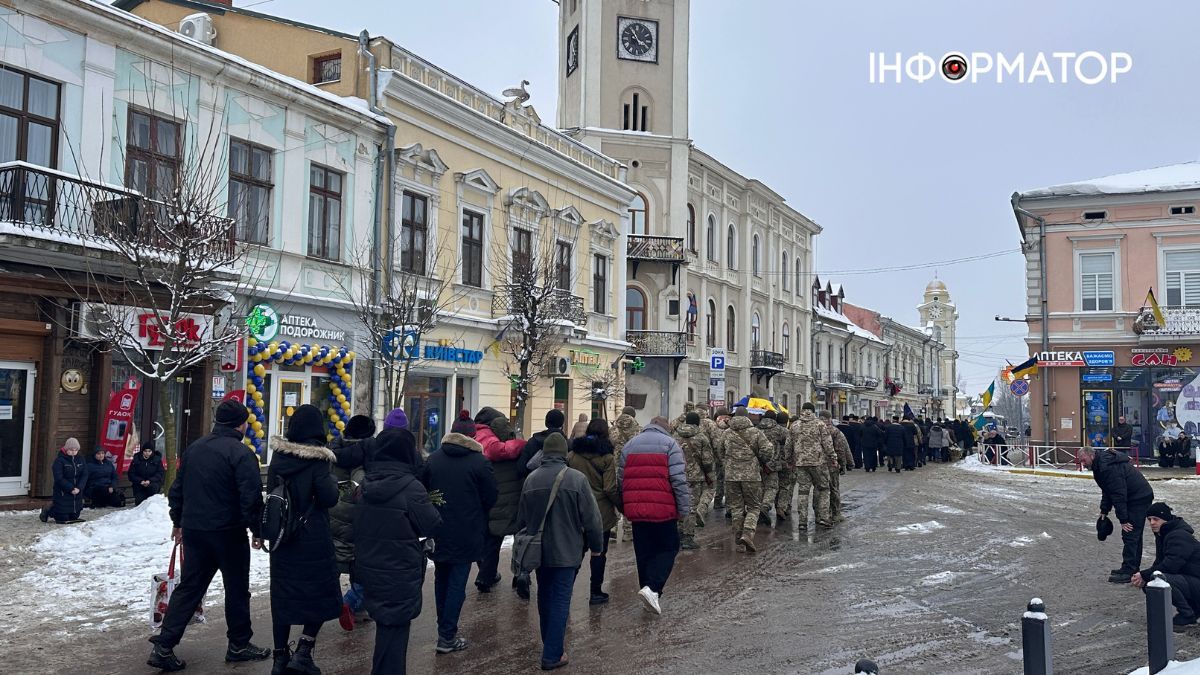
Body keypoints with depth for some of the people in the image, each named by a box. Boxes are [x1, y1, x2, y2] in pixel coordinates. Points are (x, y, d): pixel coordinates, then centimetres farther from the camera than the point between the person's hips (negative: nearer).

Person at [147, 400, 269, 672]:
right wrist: (257, 530, -6)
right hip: (228, 533, -6)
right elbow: (251, 497, -17)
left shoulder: (194, 449, 9)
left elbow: (177, 489, 16)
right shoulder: (241, 454, -14)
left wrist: (178, 522, 26)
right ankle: (239, 645, 18)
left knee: (189, 587, 12)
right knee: (236, 588, 8)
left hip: (194, 530, 6)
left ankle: (163, 647, 7)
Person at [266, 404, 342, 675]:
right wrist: (332, 479, 1)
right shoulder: (316, 458, -15)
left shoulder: (278, 455, 4)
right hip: (314, 539, -5)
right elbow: (329, 497, -17)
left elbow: (271, 491, 14)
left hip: (282, 536, 5)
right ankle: (303, 651, -1)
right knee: (321, 592, 8)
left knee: (282, 593, 12)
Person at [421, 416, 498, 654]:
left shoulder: (433, 459, 0)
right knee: (457, 583, 2)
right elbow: (490, 498, -6)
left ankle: (443, 629, 27)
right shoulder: (479, 461, -13)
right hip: (466, 533, -5)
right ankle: (447, 636, 3)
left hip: (438, 531, 5)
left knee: (441, 580, 18)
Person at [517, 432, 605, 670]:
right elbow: (591, 518, -11)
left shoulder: (531, 479, -1)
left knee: (545, 597, 19)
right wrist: (597, 545, 4)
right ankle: (552, 655, 1)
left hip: (538, 551, 4)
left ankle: (549, 643, 33)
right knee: (560, 601, 1)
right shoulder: (577, 479, -14)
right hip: (566, 551, -4)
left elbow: (522, 517, 8)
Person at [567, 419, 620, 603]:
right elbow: (610, 489, -13)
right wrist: (622, 505, 0)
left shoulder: (572, 454, 1)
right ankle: (596, 592, 14)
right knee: (599, 552, 8)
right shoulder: (607, 457, -11)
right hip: (602, 511, -3)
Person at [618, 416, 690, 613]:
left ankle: (650, 596, 19)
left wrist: (626, 506, 20)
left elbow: (621, 479, 14)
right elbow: (679, 480, -10)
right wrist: (684, 508, -5)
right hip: (662, 509, -5)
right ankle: (652, 588, -10)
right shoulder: (669, 444, -3)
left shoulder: (629, 445, 13)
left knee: (644, 553, 14)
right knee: (668, 548, 7)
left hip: (635, 510, 5)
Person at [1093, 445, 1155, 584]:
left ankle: (1128, 572, -6)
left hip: (1139, 498, -11)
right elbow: (1107, 490, 17)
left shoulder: (1108, 467, -26)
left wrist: (1123, 519, -21)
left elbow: (1118, 494, -25)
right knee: (1134, 534, 17)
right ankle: (1133, 568, 25)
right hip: (1141, 496, 11)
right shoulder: (1101, 463, 9)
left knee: (1130, 535, -9)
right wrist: (1104, 510, 12)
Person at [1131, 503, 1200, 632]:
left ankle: (1186, 616, -13)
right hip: (1186, 577, 10)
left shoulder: (1179, 536, -21)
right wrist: (1143, 578, -9)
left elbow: (1169, 565, -29)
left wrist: (1144, 575, -20)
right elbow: (1159, 563, 11)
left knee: (1159, 578, -32)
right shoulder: (1162, 535, 12)